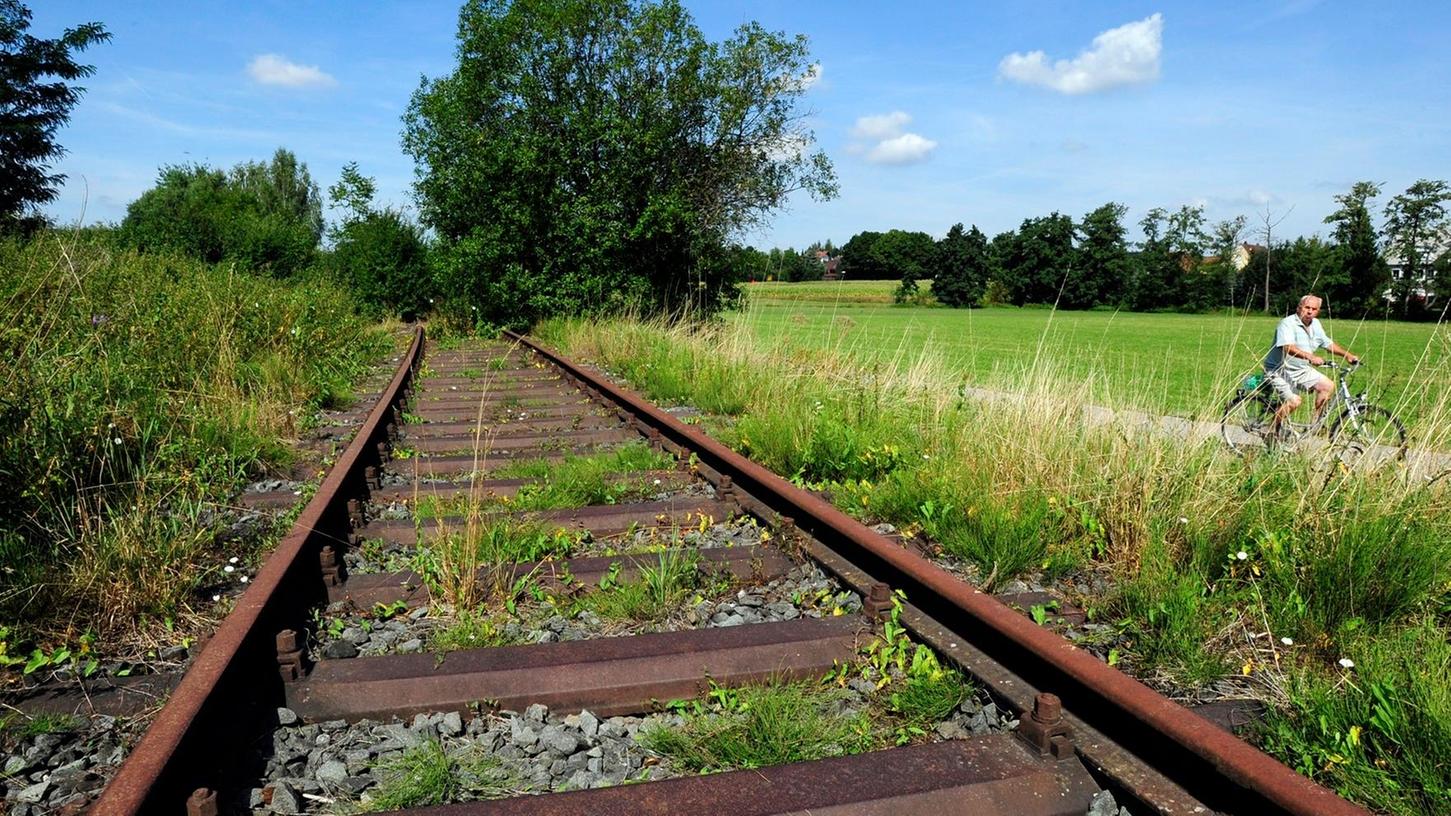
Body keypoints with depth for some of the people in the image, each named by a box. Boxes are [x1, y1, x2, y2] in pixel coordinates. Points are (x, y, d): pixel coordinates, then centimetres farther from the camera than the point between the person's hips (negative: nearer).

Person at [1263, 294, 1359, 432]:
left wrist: (1348, 355, 14)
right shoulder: (1287, 324, -19)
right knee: (1293, 400, -24)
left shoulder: (1316, 324, 8)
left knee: (1328, 386, 2)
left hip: (1301, 370, 9)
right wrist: (1310, 357, -47)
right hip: (1279, 371, -9)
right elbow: (1288, 347, -35)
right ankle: (1273, 430, -5)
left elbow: (1328, 343, 22)